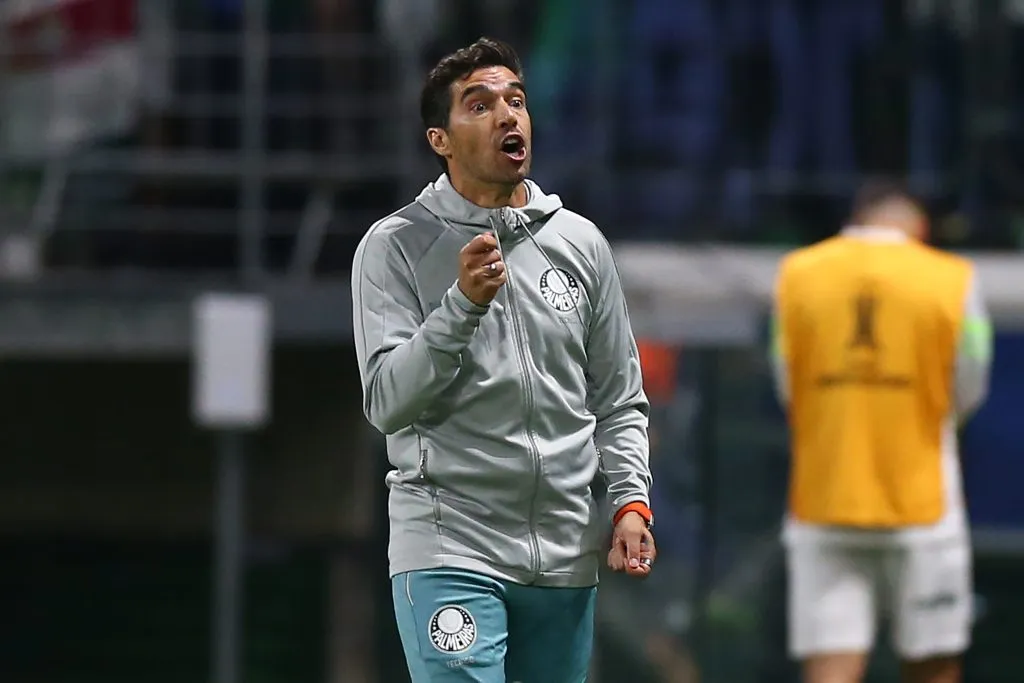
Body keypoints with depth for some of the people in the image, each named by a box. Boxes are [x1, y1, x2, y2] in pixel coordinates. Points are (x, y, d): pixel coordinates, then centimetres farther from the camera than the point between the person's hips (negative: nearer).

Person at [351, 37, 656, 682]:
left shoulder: (580, 243, 10)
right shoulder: (395, 246, -1)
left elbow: (620, 400, 14)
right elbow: (388, 401, -10)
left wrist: (630, 500, -1)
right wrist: (462, 303, -21)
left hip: (566, 554, 4)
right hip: (451, 549, -4)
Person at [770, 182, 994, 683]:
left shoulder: (797, 274, 3)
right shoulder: (953, 281, -3)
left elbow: (789, 391, 6)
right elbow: (965, 397, 3)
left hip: (820, 509, 1)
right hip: (922, 508, -1)